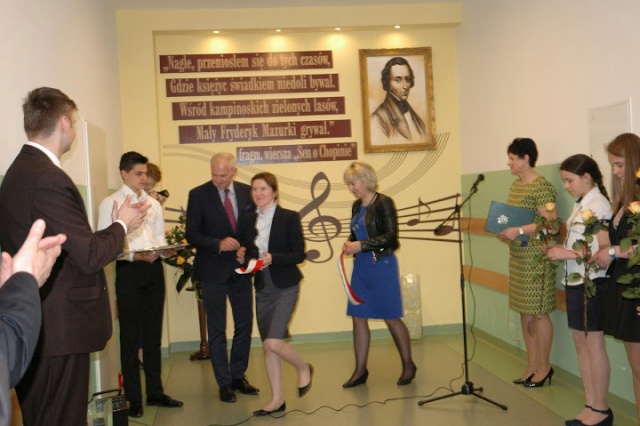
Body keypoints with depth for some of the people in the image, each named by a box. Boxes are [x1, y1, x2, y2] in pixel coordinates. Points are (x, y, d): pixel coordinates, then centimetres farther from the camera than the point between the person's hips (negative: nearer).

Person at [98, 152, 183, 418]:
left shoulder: (153, 204, 14)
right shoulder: (110, 203, -4)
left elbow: (160, 238, 14)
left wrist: (165, 250, -8)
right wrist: (136, 255, -22)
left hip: (154, 269, 6)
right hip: (129, 270, -6)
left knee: (153, 335, 13)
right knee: (130, 337, 3)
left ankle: (155, 392, 24)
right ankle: (133, 398, 13)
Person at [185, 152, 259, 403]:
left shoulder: (246, 192, 2)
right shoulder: (198, 195, -8)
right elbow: (191, 235, -9)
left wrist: (246, 248, -10)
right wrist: (219, 244, -23)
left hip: (240, 269, 4)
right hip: (213, 270, -4)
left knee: (244, 325, 11)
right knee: (217, 330, 5)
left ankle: (238, 376, 27)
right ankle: (224, 383, 17)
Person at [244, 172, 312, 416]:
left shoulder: (289, 218, -7)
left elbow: (299, 254, -9)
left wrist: (273, 258, -22)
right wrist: (245, 258, -5)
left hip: (285, 288, -5)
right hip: (262, 289, 6)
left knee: (273, 342, -15)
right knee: (267, 346, 8)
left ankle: (303, 368, 15)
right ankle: (277, 400, 19)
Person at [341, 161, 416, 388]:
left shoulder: (383, 203, -10)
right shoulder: (357, 206, 10)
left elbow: (390, 236, -16)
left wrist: (361, 245, -20)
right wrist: (349, 243, -2)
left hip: (382, 265, -7)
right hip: (361, 266, 7)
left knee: (391, 318, 2)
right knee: (358, 317, 6)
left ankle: (408, 365, 21)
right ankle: (360, 370, 16)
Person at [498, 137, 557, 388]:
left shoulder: (541, 187, -13)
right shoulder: (515, 185, 14)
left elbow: (549, 222, -19)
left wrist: (519, 231, -24)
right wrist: (505, 232, 8)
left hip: (537, 257, -9)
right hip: (517, 255, 9)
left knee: (538, 312, 0)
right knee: (524, 312, 12)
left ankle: (544, 367, 13)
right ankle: (532, 365, 22)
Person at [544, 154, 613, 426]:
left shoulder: (599, 205, -15)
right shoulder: (581, 205, 12)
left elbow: (605, 250, -21)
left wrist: (570, 253, -23)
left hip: (591, 283, -9)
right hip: (574, 281, 9)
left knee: (593, 344, 1)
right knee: (580, 344, 12)